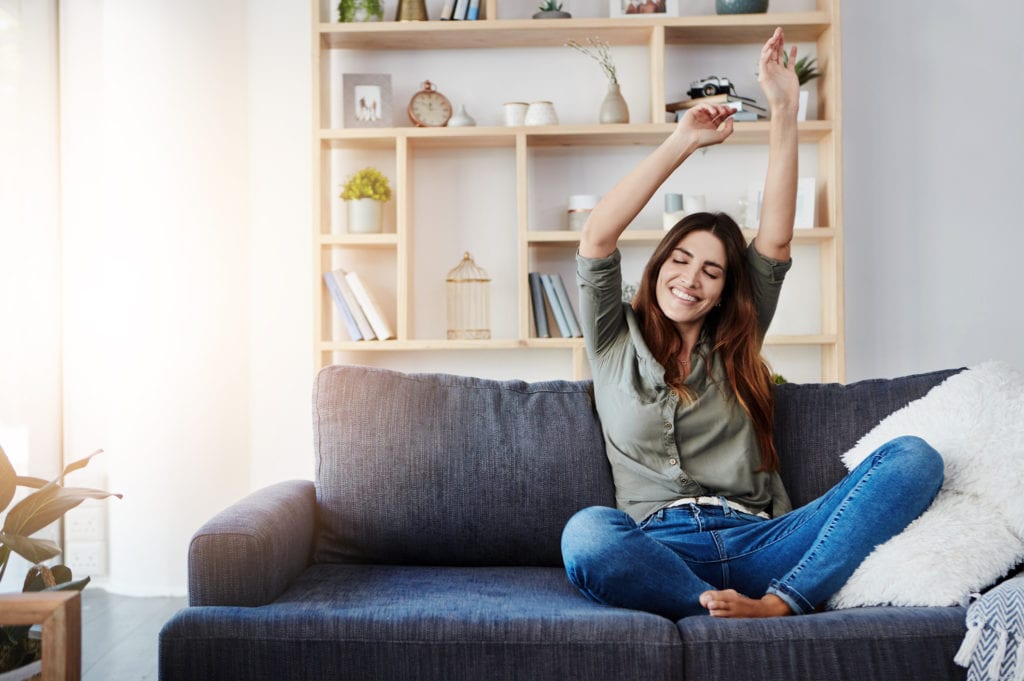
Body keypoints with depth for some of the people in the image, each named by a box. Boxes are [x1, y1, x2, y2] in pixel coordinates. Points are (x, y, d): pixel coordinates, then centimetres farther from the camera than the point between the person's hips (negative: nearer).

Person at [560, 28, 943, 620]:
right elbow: (597, 239, 1)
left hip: (756, 542, 3)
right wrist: (683, 142, 0)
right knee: (587, 533, -40)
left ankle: (779, 604, -32)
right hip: (661, 545, -3)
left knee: (914, 457, -19)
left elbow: (776, 242, 11)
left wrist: (785, 114, 4)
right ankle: (749, 619, -30)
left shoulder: (736, 346, 22)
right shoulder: (617, 343, 16)